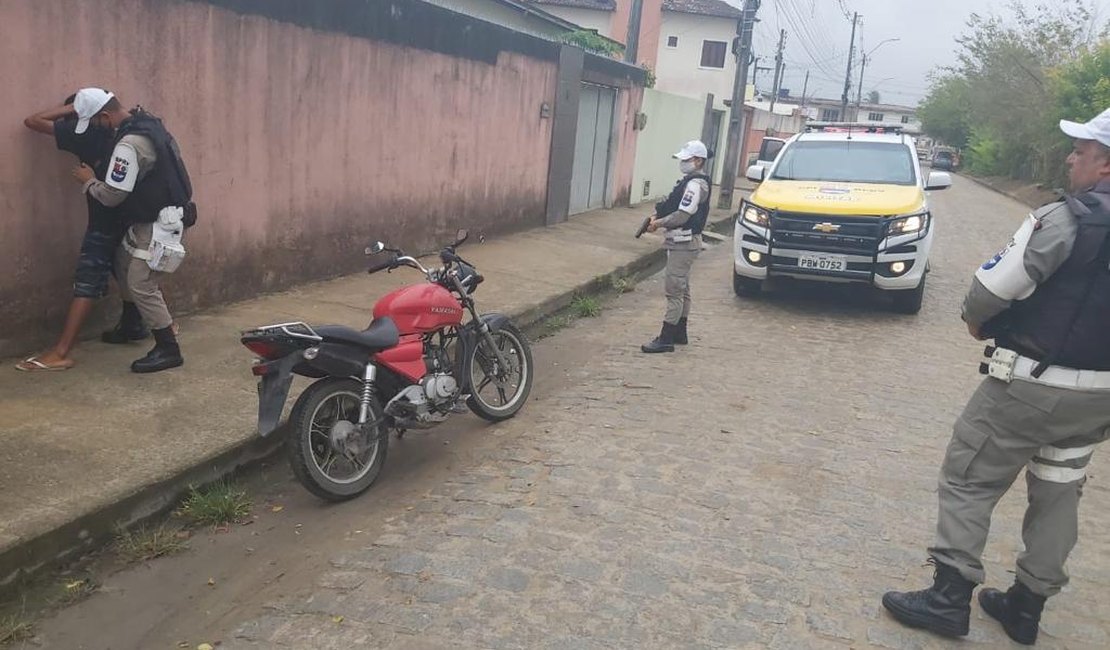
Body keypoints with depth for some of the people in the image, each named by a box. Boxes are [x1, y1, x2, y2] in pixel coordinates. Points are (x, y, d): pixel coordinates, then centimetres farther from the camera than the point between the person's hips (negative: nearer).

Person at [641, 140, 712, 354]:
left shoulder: (695, 184, -17)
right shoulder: (689, 182, 15)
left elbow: (683, 215, -22)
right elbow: (676, 208, 21)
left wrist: (659, 223, -11)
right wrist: (659, 216, 4)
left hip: (684, 243, -11)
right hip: (682, 242, 11)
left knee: (674, 290, -9)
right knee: (681, 290, 17)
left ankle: (666, 339, -7)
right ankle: (679, 333, 27)